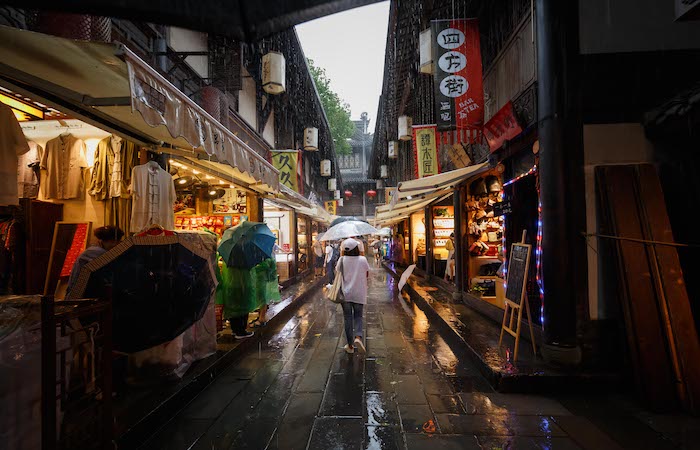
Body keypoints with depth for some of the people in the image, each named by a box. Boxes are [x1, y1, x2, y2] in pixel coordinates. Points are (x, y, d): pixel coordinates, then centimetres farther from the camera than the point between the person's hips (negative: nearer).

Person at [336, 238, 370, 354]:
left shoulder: (342, 260, -10)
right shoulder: (362, 260, -9)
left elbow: (337, 272, 5)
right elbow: (367, 275, 2)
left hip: (346, 294, 0)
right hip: (359, 294, 0)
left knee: (348, 318, 9)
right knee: (358, 316, 13)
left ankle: (350, 345, 13)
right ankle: (358, 336, -12)